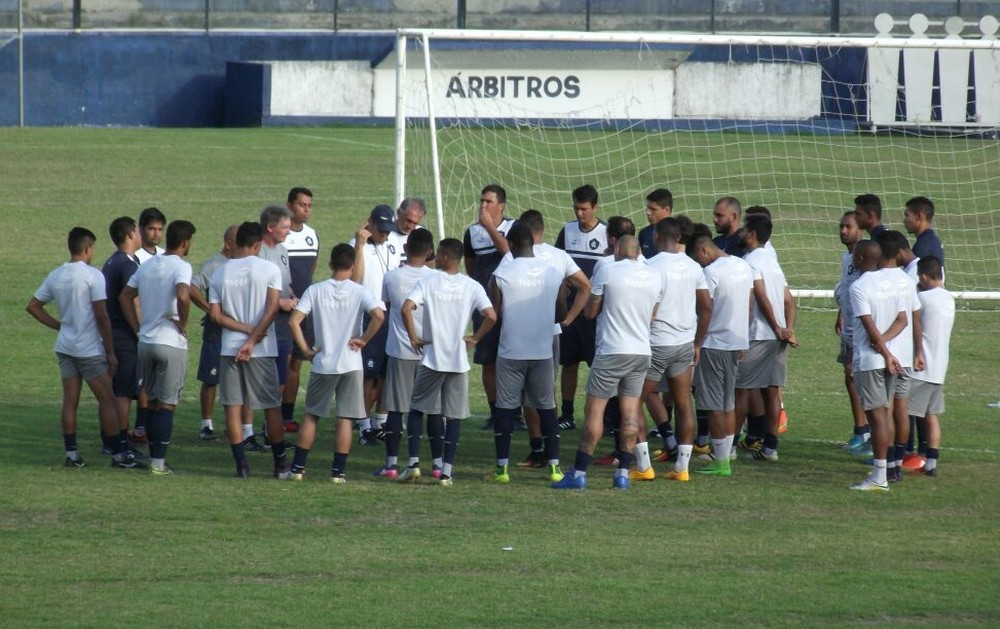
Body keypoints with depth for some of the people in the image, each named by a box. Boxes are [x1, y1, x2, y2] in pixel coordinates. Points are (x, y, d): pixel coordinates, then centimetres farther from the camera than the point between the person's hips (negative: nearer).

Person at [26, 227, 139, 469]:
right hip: (90, 349, -6)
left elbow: (33, 306, 12)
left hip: (65, 347, 6)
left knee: (70, 401, 7)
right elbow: (101, 316, -15)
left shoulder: (55, 276, 6)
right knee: (107, 400, 0)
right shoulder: (92, 276, -13)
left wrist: (58, 325, 13)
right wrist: (111, 352, -9)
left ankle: (71, 453, 5)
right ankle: (118, 454, 1)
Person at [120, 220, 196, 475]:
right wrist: (183, 323, -13)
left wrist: (138, 328, 12)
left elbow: (125, 296, 13)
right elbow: (182, 295, -29)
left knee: (153, 403, 15)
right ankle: (159, 462, -4)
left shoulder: (147, 265, 10)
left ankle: (153, 456, 18)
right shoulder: (181, 267, -11)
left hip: (145, 342, 6)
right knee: (167, 405, -1)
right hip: (171, 343, -6)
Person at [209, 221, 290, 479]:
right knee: (272, 406, 9)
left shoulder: (220, 273, 4)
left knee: (233, 406, 3)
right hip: (262, 351, -1)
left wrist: (247, 330, -5)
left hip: (230, 349, 1)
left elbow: (216, 315, -2)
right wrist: (253, 338, -11)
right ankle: (280, 462, 15)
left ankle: (241, 464, -3)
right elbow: (272, 309, -12)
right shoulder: (269, 269, -4)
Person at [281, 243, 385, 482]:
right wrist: (363, 340, -7)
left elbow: (294, 321, -9)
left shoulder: (315, 290, -1)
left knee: (311, 415, 13)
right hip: (351, 364, -1)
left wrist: (305, 350, 0)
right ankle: (338, 470, 3)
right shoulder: (359, 292, -4)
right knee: (345, 418, 4)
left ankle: (298, 467, 13)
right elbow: (378, 315, -20)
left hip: (323, 364, 1)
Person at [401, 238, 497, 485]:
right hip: (459, 361, 1)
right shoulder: (472, 286, -1)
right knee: (454, 416, 6)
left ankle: (413, 464, 3)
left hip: (431, 359, -1)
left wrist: (413, 337, -4)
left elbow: (406, 309, -17)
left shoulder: (428, 281, -4)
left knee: (417, 409, 13)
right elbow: (491, 316, -12)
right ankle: (446, 471, 2)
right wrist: (475, 339, 3)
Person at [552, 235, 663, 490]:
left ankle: (579, 473, -3)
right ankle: (623, 473, 7)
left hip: (611, 352, -5)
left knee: (594, 410, -2)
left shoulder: (607, 272, -8)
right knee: (630, 413, 8)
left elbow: (590, 312, 1)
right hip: (642, 352, 5)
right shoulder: (654, 277, 6)